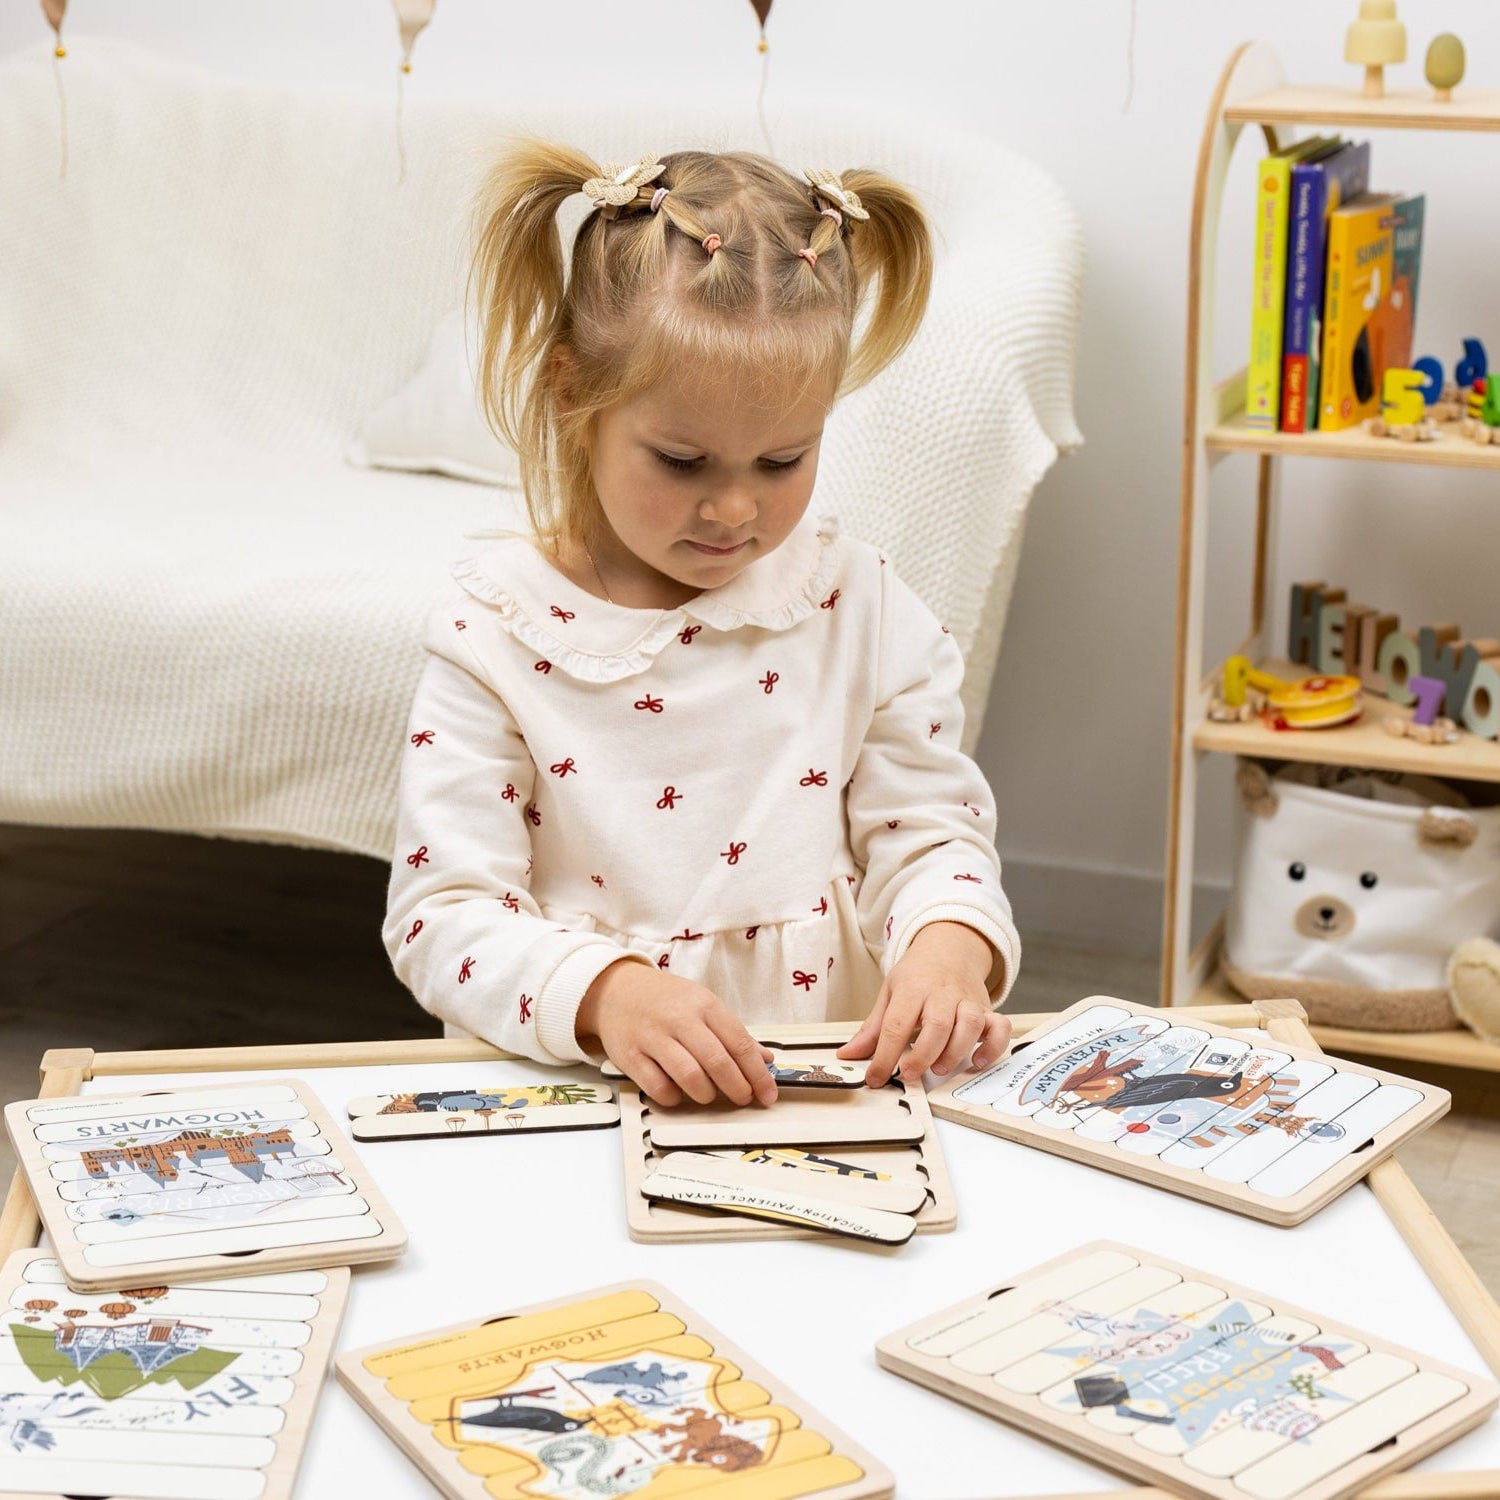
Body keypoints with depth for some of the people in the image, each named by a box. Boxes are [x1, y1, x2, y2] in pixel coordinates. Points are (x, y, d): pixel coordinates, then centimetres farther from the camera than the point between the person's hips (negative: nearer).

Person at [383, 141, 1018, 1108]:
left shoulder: (860, 604, 4)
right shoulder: (498, 635, -5)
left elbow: (928, 832, 8)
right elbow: (446, 917, -9)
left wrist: (947, 949, -15)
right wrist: (607, 995, -27)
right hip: (572, 1101, -2)